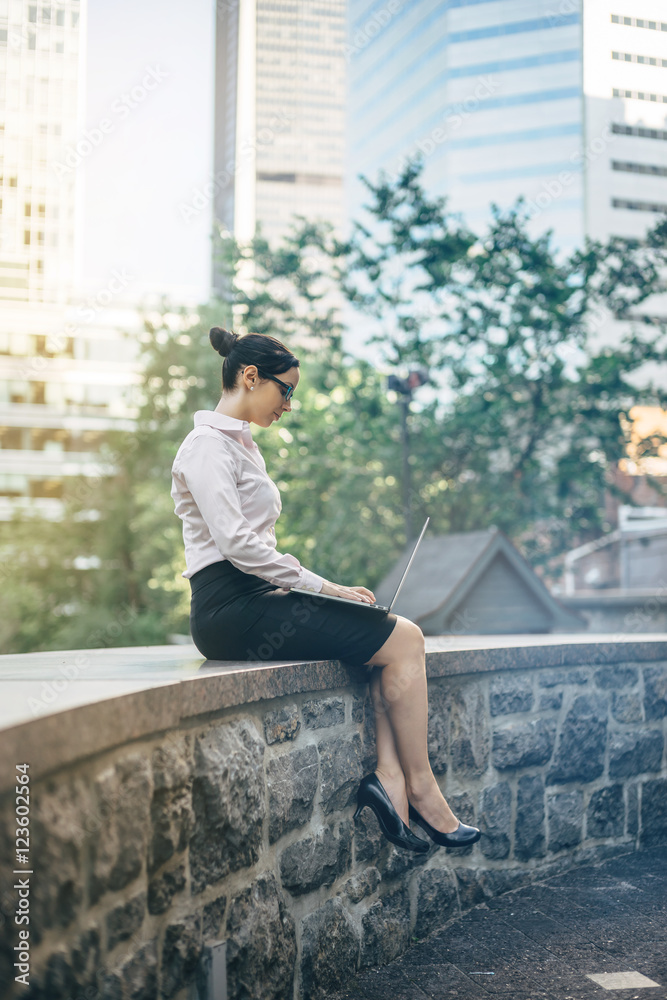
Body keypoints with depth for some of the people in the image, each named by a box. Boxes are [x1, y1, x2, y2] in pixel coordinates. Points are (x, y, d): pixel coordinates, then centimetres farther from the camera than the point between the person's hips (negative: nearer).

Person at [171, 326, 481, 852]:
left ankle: (390, 777, -15)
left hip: (256, 597, 9)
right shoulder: (208, 445, -8)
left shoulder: (241, 445, 22)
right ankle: (420, 787, -5)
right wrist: (322, 586, -17)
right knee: (402, 639, -13)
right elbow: (235, 543, -20)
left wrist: (325, 588, 8)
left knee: (400, 637, -5)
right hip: (230, 607, -9)